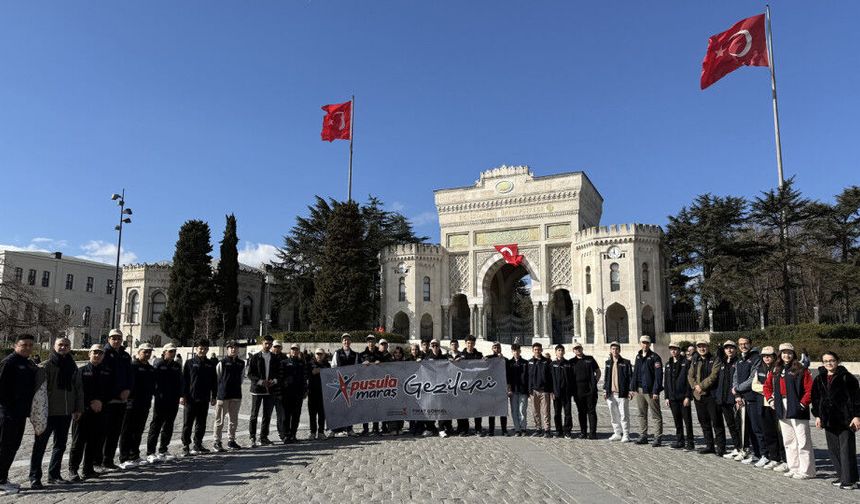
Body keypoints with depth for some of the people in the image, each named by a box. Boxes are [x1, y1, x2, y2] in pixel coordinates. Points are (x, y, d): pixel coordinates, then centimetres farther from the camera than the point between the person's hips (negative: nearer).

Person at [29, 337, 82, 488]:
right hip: (48, 412, -5)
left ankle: (54, 474, 23)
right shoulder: (47, 365, -6)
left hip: (66, 413, 5)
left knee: (61, 444, 12)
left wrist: (78, 408, 10)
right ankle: (35, 477, 12)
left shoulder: (72, 366, 10)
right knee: (40, 444, 2)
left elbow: (79, 388, 14)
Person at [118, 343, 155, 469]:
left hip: (145, 405, 8)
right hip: (132, 405, -8)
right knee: (127, 432, -2)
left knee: (138, 432, 15)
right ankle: (124, 459, 1)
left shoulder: (150, 369, 14)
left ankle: (134, 457, 25)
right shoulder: (133, 366, -10)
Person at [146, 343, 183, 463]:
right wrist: (155, 394, -16)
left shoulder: (177, 365, 11)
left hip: (173, 400, 6)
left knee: (168, 426, 12)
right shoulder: (158, 364, -6)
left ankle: (163, 451, 23)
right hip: (161, 400, -6)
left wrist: (179, 395, 7)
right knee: (156, 426, -1)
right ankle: (150, 453, 3)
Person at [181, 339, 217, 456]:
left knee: (201, 423, 11)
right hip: (191, 398, -4)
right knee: (188, 423, 1)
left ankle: (198, 444, 21)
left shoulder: (210, 364, 9)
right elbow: (184, 379, -3)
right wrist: (183, 395, -9)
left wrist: (213, 396, 9)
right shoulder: (190, 363, -1)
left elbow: (214, 381, 12)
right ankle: (186, 446, 7)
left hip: (204, 399, 4)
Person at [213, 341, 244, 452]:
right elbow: (216, 379, -1)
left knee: (234, 420, 12)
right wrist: (216, 394, 0)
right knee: (220, 420, 1)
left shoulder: (241, 363, 7)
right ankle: (217, 442, 10)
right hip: (223, 395, -4)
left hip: (236, 396, 5)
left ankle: (231, 440, 23)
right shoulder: (222, 363, -6)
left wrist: (236, 388, 12)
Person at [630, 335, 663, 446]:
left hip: (650, 390, -7)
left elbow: (658, 375, -13)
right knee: (642, 414, 12)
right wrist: (632, 388, 12)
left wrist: (656, 391, -18)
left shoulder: (654, 357, -7)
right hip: (639, 390, 7)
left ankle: (658, 438, 3)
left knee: (656, 415, -1)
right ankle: (643, 436, 20)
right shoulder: (638, 357, 13)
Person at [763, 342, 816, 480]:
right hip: (783, 411, 7)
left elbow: (810, 390, -11)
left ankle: (806, 471, 3)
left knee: (803, 442, -4)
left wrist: (803, 404, -16)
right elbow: (767, 386, 21)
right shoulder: (775, 371, 11)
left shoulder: (801, 370, -6)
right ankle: (793, 468, 22)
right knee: (788, 442, 13)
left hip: (797, 411, -7)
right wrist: (770, 400, 8)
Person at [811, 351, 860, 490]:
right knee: (833, 449, 10)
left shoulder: (847, 377, -5)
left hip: (845, 419, -5)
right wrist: (817, 416, 10)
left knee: (847, 449, -4)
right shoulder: (819, 379, 10)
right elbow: (816, 399, 15)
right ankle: (841, 475, 21)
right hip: (829, 420, 6)